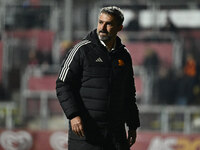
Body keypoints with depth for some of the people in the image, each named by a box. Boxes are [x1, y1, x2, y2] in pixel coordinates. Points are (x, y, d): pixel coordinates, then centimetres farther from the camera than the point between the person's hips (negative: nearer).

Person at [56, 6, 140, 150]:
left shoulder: (124, 55, 13)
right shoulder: (82, 50, -4)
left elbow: (129, 94, 22)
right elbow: (63, 85, -7)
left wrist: (133, 126, 17)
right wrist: (74, 115, -19)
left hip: (116, 131, 5)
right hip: (85, 129, -5)